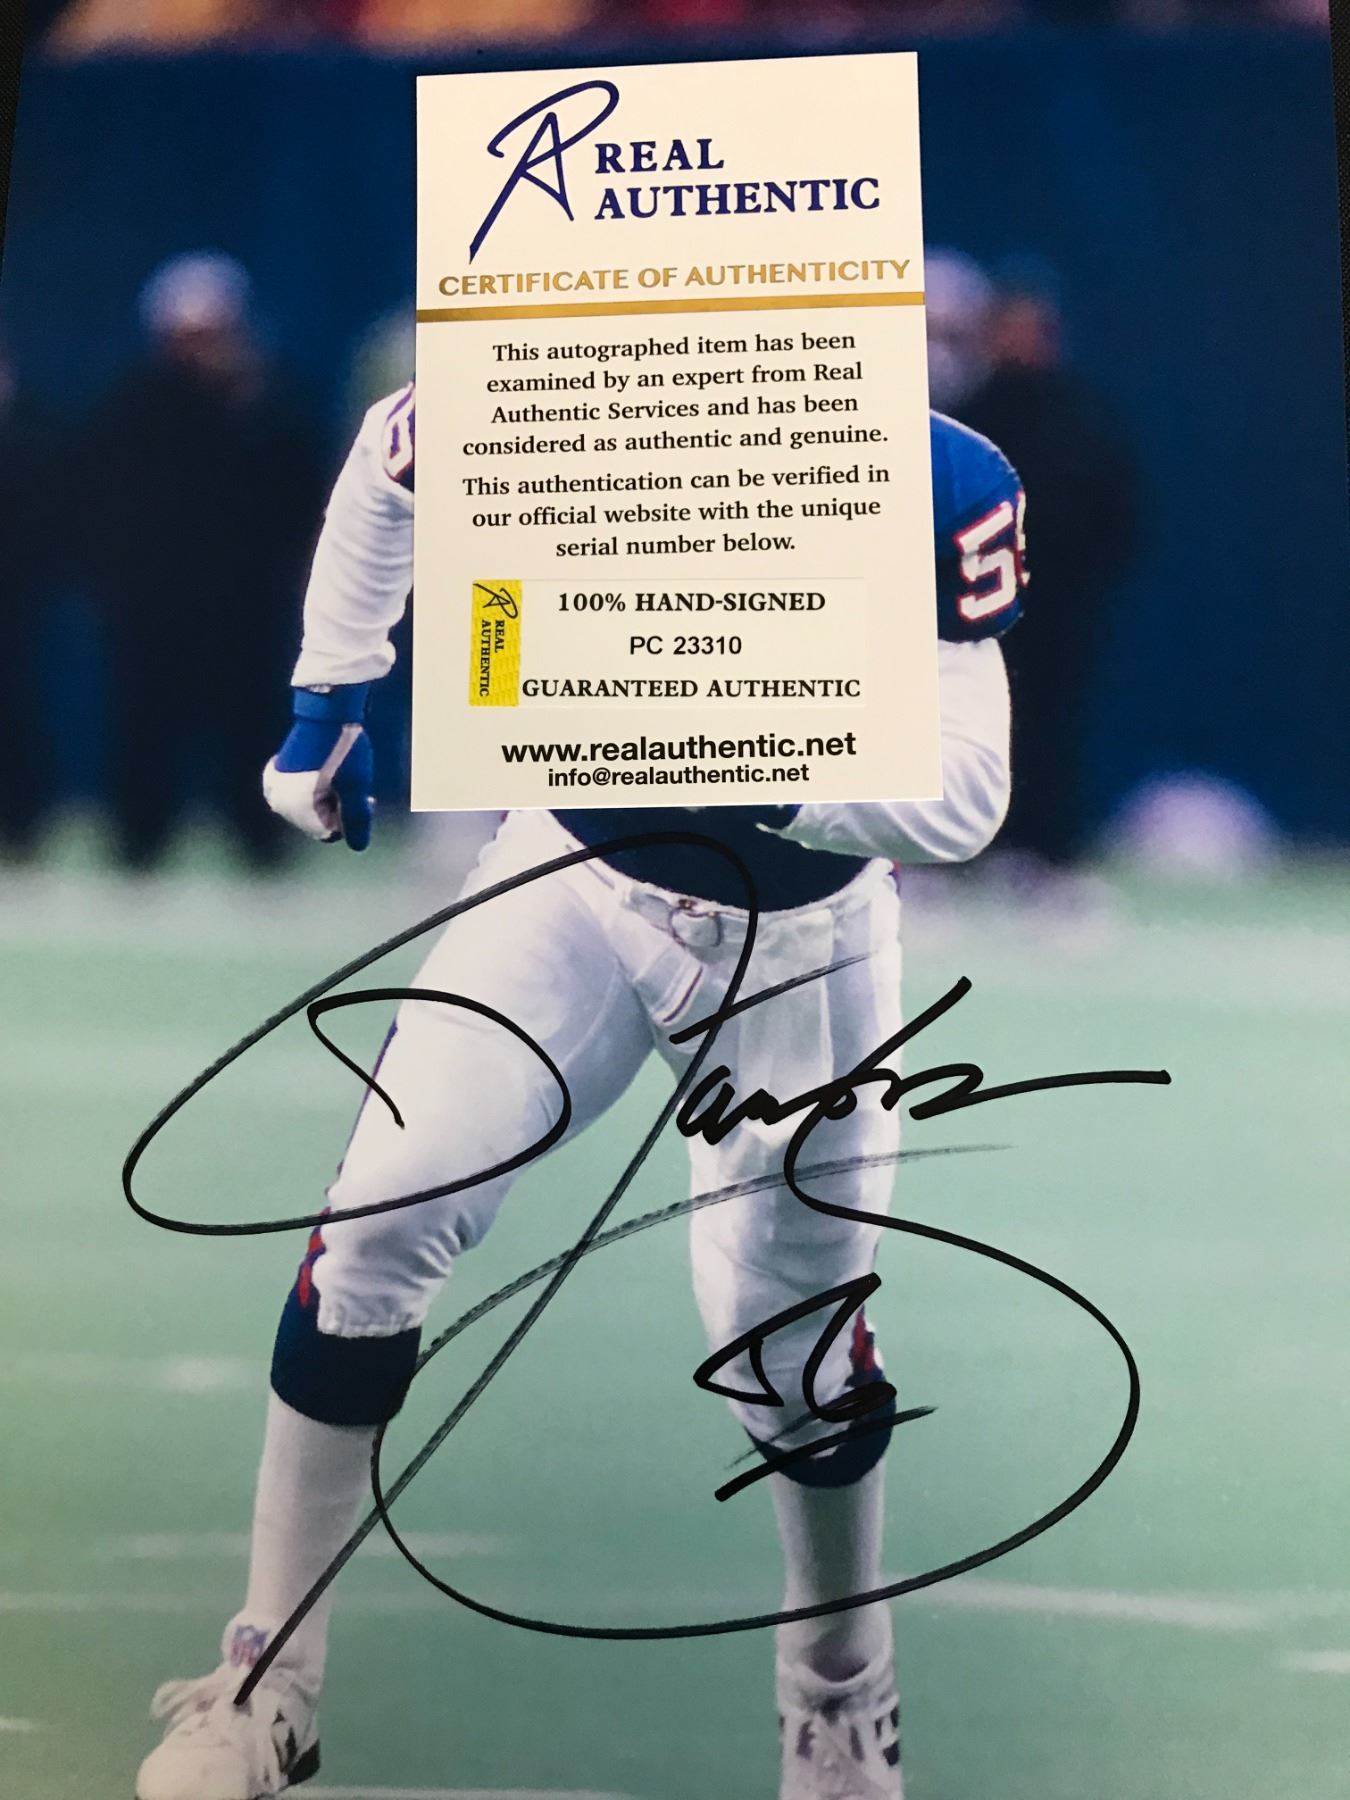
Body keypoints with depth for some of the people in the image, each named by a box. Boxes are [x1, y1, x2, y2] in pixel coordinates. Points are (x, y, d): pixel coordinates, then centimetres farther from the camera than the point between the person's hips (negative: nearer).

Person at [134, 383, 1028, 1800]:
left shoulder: (935, 485, -23)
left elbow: (967, 793, -26)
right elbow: (391, 451, 4)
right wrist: (330, 685, 2)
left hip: (798, 940, -1)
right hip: (583, 877, 2)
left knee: (789, 1343, 4)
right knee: (381, 1217, -11)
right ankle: (264, 1684, 6)